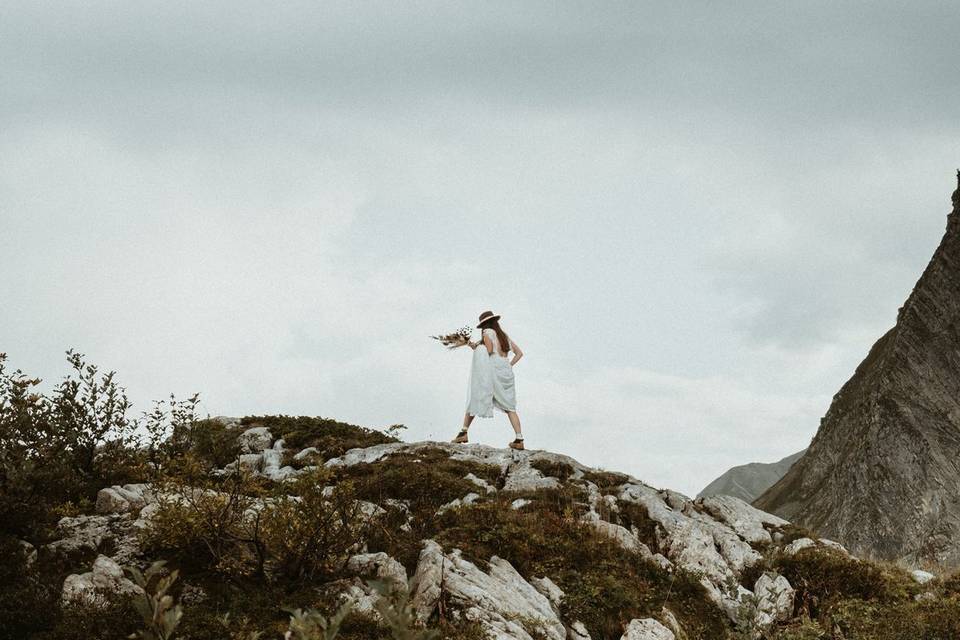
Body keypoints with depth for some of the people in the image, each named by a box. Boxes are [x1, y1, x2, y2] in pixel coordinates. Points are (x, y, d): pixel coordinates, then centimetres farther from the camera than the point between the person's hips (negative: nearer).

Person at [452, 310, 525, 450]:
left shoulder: (487, 332, 3)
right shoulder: (505, 336, 21)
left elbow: (489, 350, -10)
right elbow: (519, 353, 21)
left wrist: (476, 348, 5)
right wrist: (509, 365, 15)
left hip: (492, 369, -5)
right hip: (506, 370, 5)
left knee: (475, 399, 4)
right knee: (509, 407, 6)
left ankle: (464, 432, -2)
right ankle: (519, 439, -3)